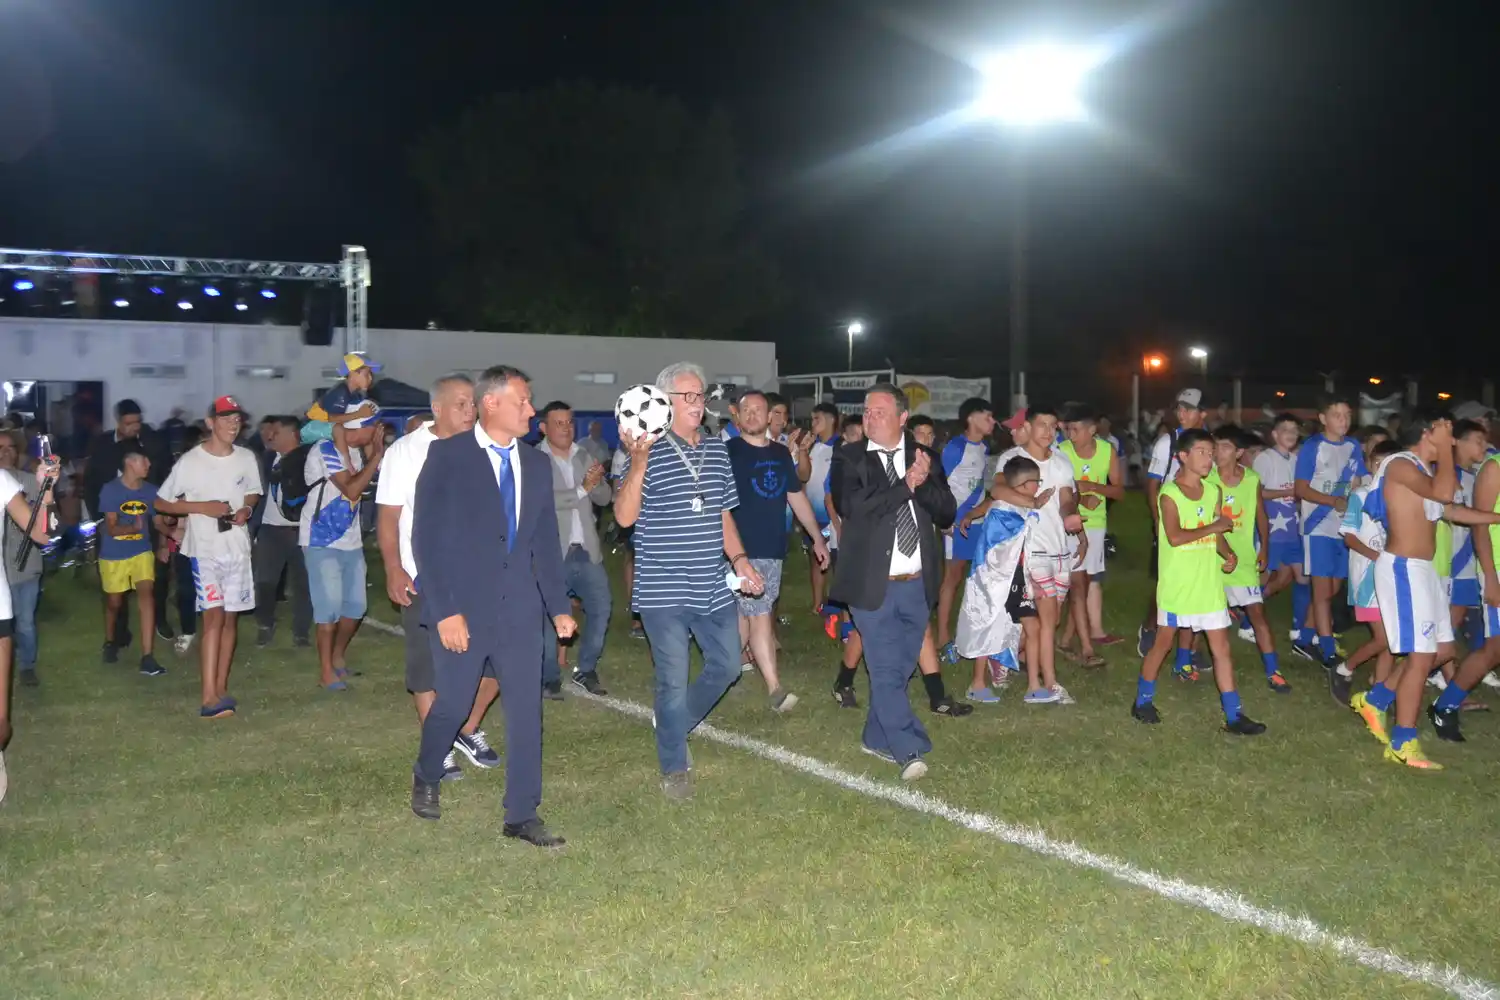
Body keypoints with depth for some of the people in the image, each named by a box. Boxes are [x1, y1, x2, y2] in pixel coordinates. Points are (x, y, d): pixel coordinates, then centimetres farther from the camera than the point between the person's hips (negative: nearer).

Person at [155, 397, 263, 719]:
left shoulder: (246, 458, 2)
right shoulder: (190, 461, -10)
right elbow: (161, 503, -4)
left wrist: (247, 509, -5)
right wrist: (202, 507, -16)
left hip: (238, 548, 5)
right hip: (204, 549, -5)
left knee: (231, 617, 9)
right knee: (214, 616, -15)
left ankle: (221, 688, 20)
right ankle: (209, 696, -17)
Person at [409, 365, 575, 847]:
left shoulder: (536, 464, 8)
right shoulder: (447, 456, -7)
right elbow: (427, 538, -10)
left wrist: (559, 606, 8)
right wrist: (445, 610, -15)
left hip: (519, 608, 4)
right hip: (462, 607, -4)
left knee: (526, 708, 2)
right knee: (452, 705, 7)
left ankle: (522, 815, 13)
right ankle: (426, 778, 37)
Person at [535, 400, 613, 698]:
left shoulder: (584, 456, 10)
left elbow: (604, 497, 7)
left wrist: (596, 482, -14)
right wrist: (582, 489, -22)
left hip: (587, 551, 6)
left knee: (600, 609, 8)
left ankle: (586, 671, 23)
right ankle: (550, 678, 14)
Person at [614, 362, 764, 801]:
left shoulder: (717, 451, 9)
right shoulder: (648, 453, -9)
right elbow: (625, 516, -19)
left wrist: (739, 558, 6)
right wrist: (639, 462, -30)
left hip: (713, 587, 6)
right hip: (663, 590, -6)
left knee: (727, 665, 13)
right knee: (674, 680, 2)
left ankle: (675, 725, 37)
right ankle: (674, 767, 19)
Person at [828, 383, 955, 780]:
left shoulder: (926, 458, 7)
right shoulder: (849, 459, -3)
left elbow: (947, 512, 2)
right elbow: (850, 506, -19)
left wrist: (925, 482, -16)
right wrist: (906, 484, -17)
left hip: (918, 584, 4)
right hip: (873, 583, -4)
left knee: (900, 668, 13)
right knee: (885, 670, -5)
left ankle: (876, 737, 29)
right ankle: (908, 750, 1)